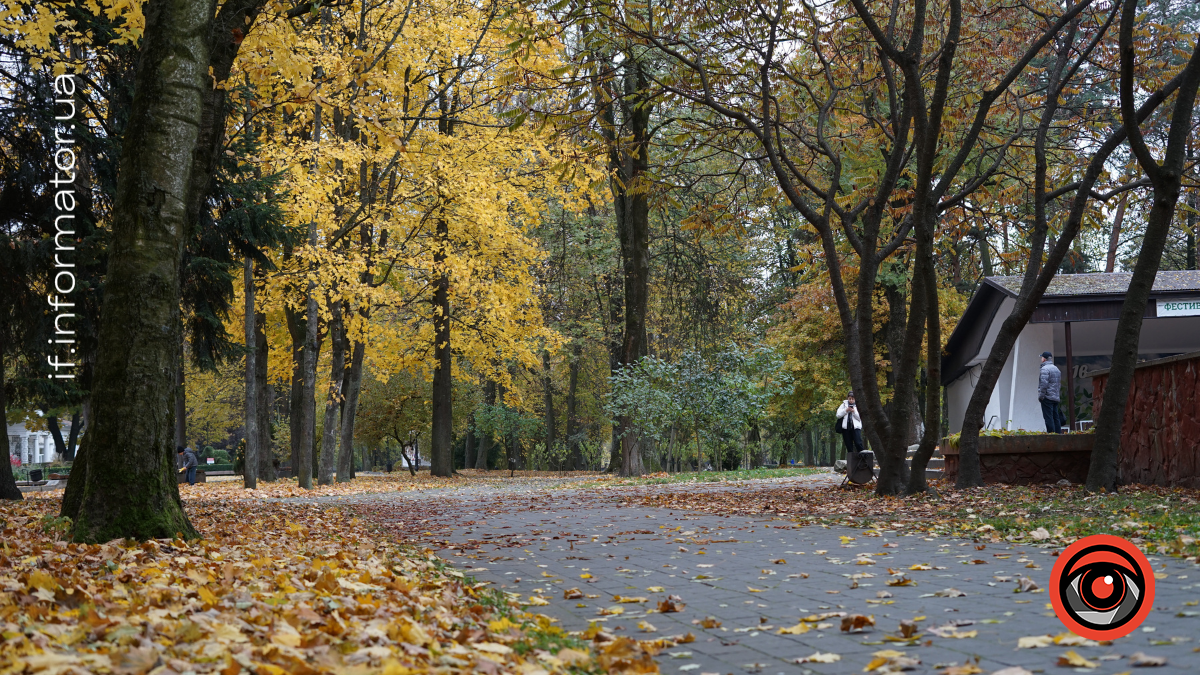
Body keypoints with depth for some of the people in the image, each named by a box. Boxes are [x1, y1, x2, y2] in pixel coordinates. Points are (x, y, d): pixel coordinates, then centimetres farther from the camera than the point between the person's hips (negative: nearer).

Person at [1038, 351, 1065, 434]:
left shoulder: (1045, 369, -11)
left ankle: (1051, 433, -14)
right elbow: (1059, 384, 22)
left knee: (1048, 418, -9)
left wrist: (1041, 396, -14)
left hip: (1047, 398, -9)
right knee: (1056, 418, 9)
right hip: (1056, 398, 9)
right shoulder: (1056, 369, 19)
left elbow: (1044, 384, -19)